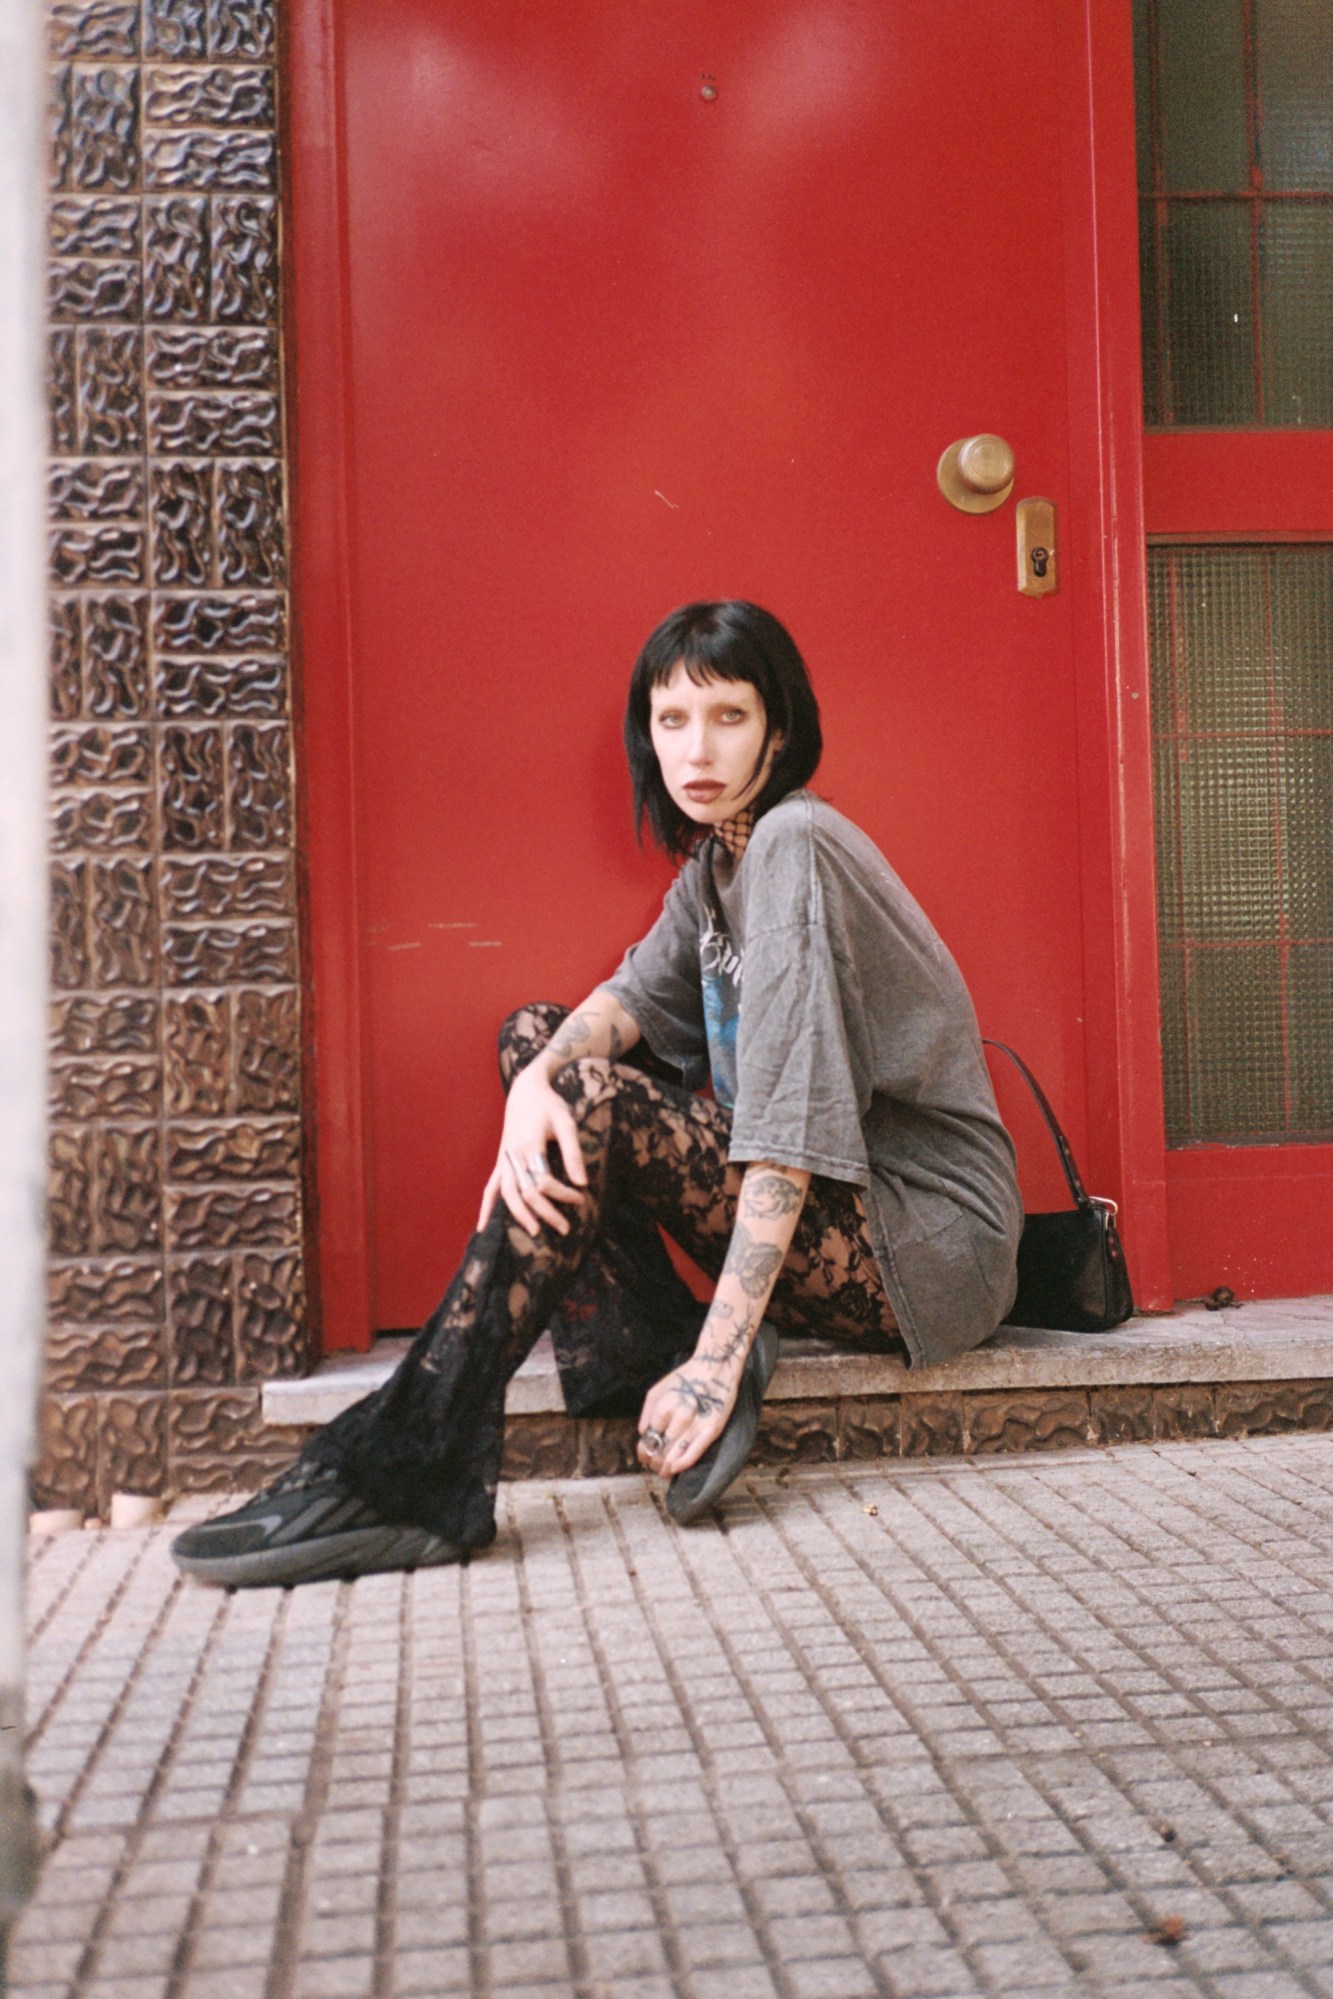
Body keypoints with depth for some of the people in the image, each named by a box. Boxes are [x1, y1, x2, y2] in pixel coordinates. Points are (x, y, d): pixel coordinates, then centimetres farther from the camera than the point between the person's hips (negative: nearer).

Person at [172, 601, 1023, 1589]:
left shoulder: (795, 844, -17)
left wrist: (717, 1359, -28)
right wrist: (534, 1081, -23)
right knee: (540, 1037, 5)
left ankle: (413, 1475, -22)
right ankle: (647, 1366, -7)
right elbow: (636, 996, 1)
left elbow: (790, 1122, -25)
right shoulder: (716, 859, 11)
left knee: (588, 1100, -25)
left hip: (930, 1241, -9)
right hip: (836, 1212, 9)